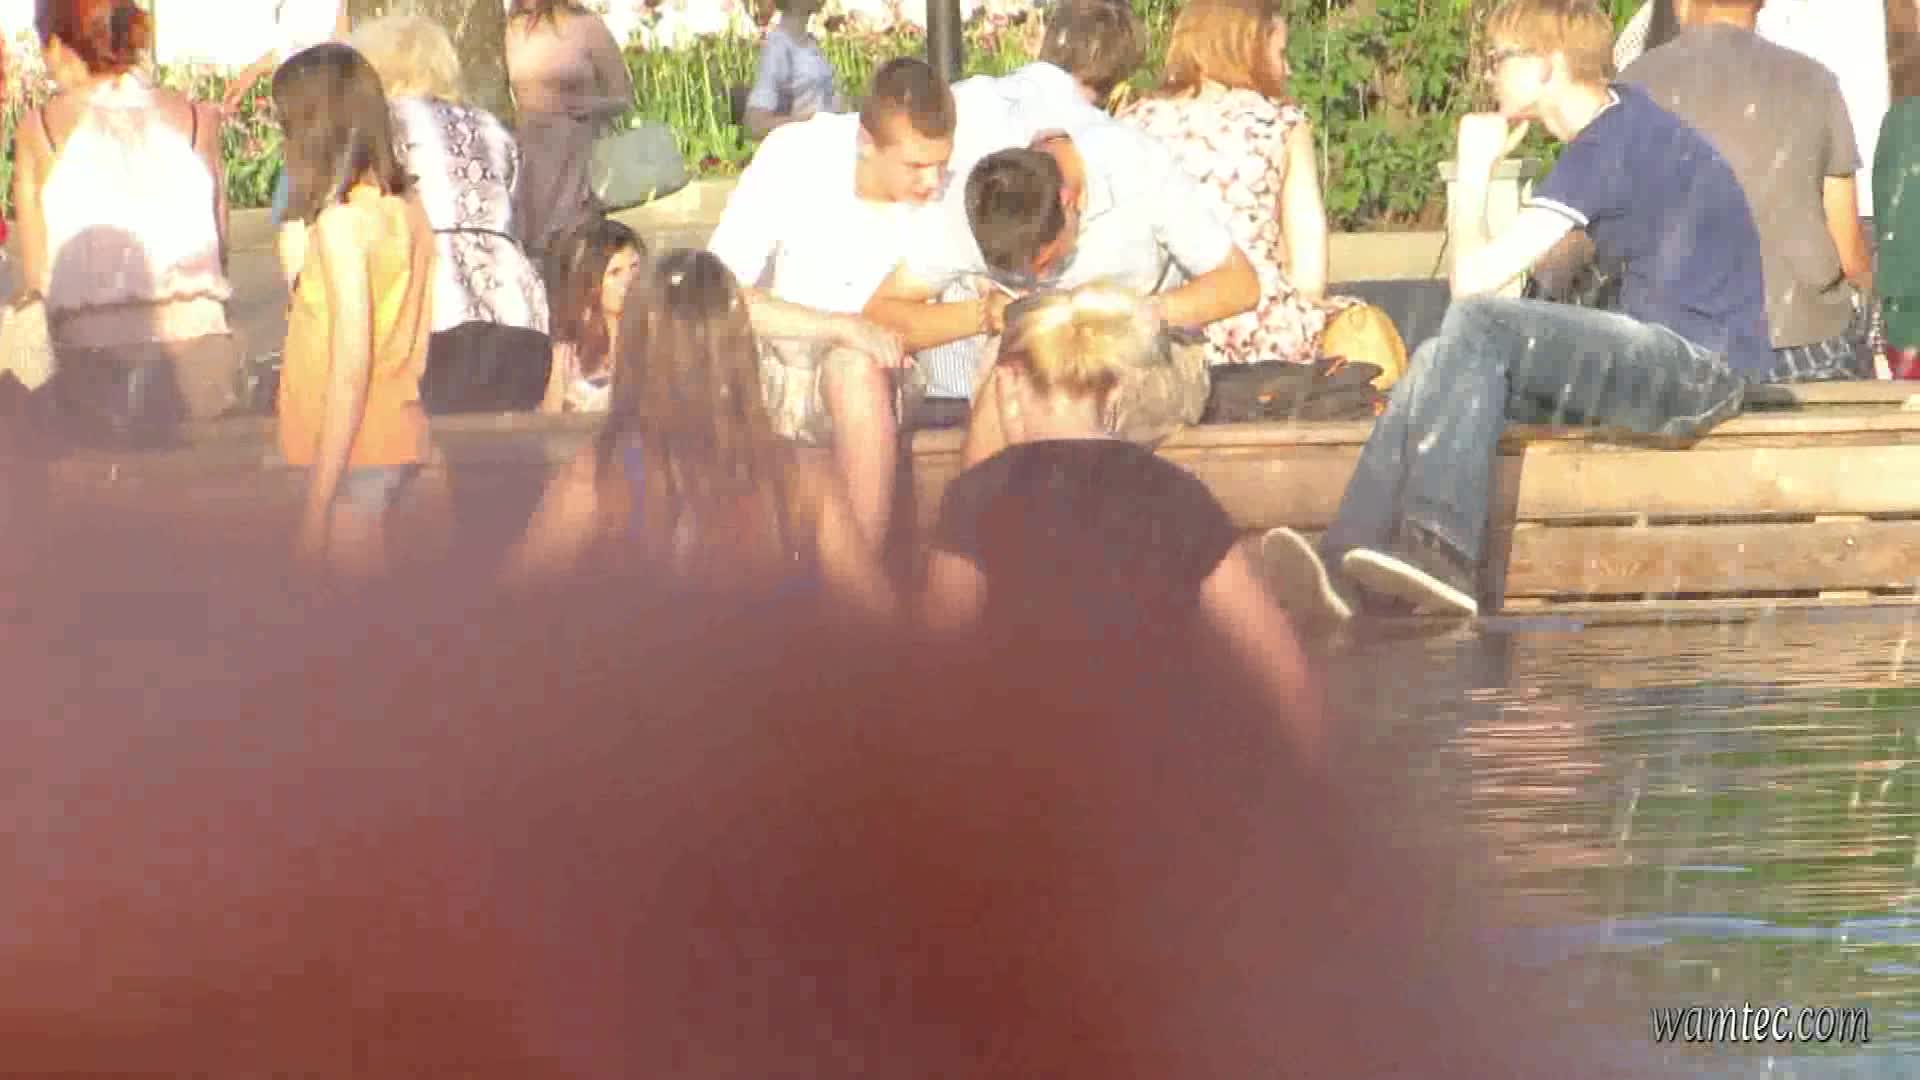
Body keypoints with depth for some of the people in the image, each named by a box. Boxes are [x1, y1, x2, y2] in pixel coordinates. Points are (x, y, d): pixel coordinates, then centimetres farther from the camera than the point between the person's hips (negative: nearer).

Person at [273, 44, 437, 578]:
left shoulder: (342, 218, -16)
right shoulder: (404, 202, 8)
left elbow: (352, 360, -19)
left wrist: (319, 497, -18)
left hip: (354, 449, -8)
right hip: (399, 436, 8)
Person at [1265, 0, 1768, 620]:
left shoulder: (1607, 145, -15)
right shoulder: (1624, 122, 15)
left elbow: (1474, 280, -18)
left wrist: (1475, 169, -7)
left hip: (1702, 367, -10)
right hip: (1671, 364, 10)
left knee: (1478, 325, -24)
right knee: (1445, 362, -5)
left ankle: (1441, 561, -30)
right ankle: (1351, 575, -20)